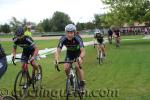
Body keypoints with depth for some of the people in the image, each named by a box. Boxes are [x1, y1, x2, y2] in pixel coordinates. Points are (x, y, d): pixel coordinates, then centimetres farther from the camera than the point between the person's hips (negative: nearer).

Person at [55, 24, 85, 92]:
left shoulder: (77, 39, -34)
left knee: (77, 66, -25)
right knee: (66, 68, -14)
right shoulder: (63, 39, -29)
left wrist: (80, 58, -61)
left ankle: (82, 84, -9)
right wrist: (57, 60, -51)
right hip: (69, 53, 3)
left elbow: (82, 51, -40)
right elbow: (58, 51, -32)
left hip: (78, 53, -2)